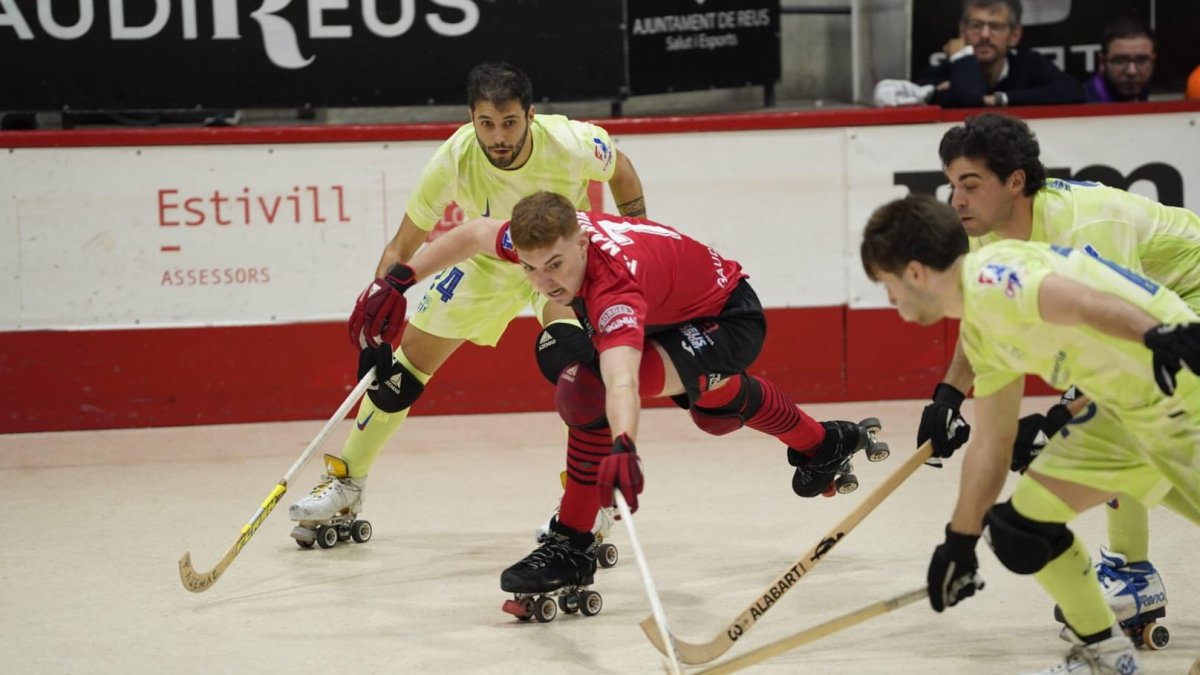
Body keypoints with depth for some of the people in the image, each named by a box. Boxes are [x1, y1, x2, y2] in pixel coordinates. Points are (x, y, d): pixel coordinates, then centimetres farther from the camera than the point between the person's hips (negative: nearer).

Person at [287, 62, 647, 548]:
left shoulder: (571, 144, -33)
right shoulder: (454, 162, -31)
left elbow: (620, 171, -8)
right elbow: (405, 245, -19)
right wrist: (384, 290, -37)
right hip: (487, 263, 2)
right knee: (406, 366, 5)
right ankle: (345, 486, 25)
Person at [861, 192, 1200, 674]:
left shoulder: (989, 279, -16)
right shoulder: (981, 330, 14)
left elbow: (1081, 302, -35)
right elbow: (991, 443, 22)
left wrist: (1159, 335, -51)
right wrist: (959, 542, 25)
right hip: (1128, 410, 10)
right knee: (1021, 526, 12)